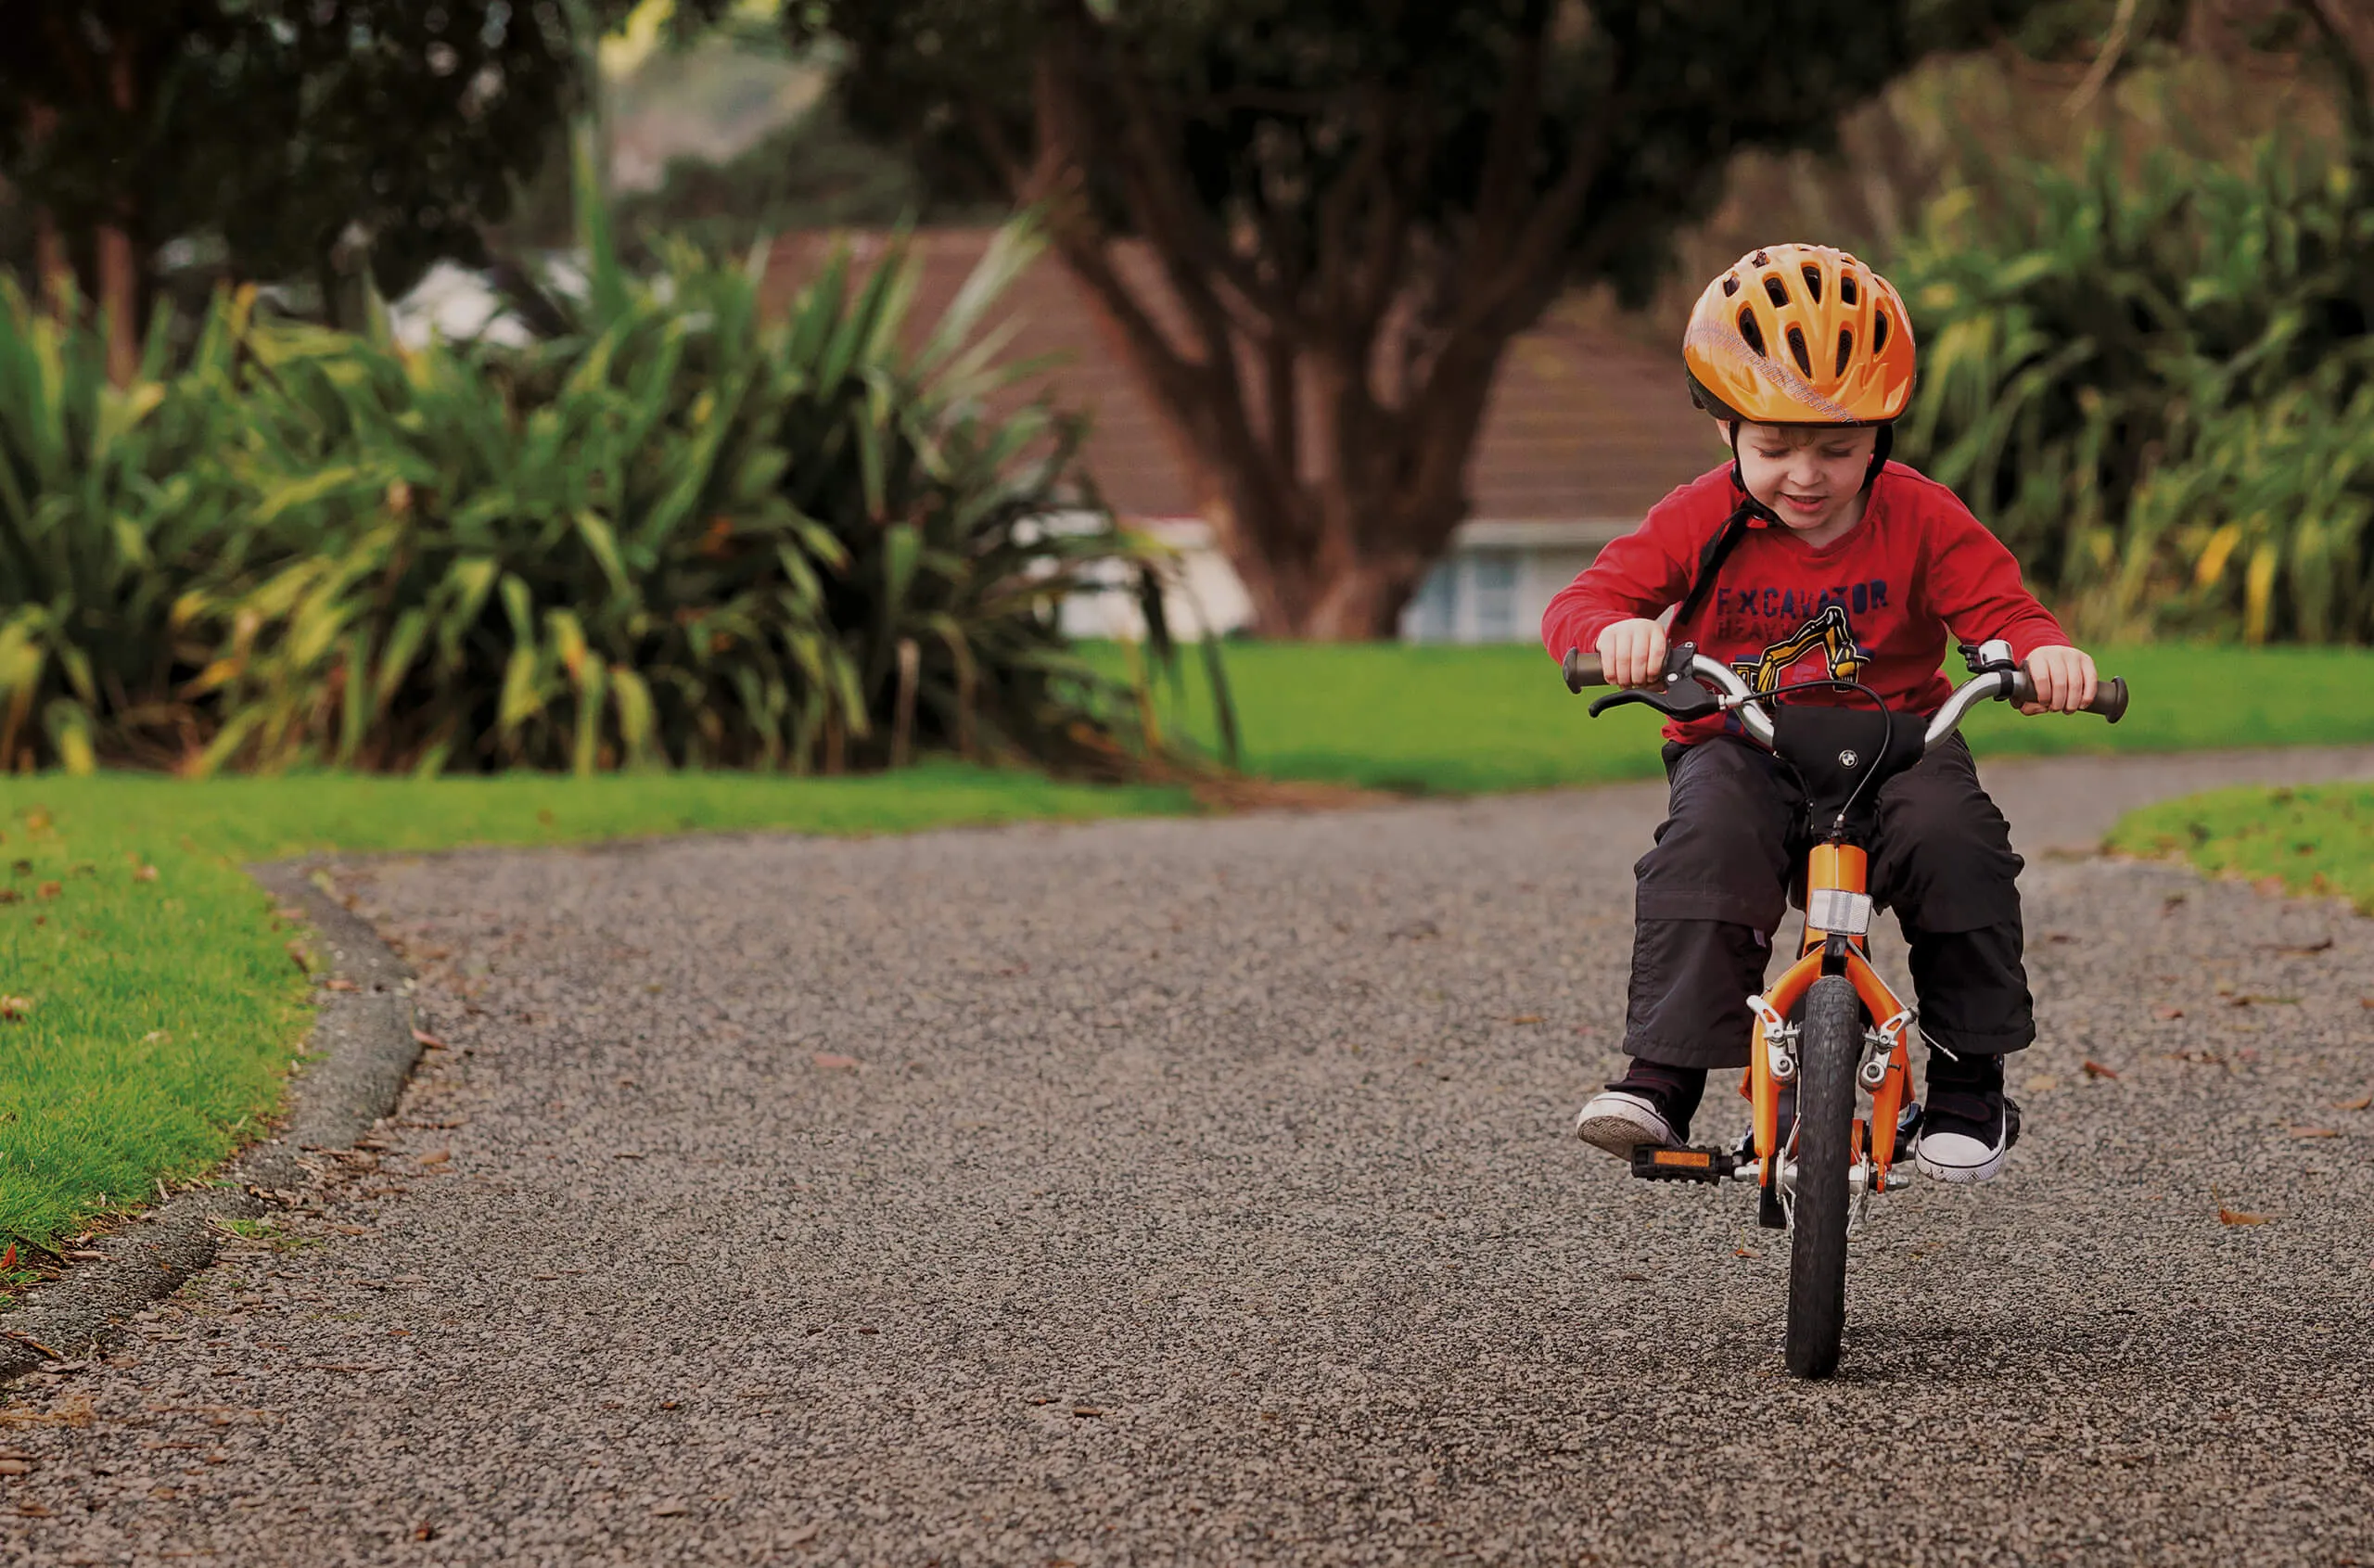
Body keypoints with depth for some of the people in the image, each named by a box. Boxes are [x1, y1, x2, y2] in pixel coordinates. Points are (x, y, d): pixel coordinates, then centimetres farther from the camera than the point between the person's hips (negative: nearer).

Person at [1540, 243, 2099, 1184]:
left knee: (1952, 834, -31)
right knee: (1707, 837, -34)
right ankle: (1662, 1078, -31)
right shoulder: (1702, 522, -5)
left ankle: (1968, 1078, -13)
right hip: (1739, 745, 0)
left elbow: (1998, 606, -11)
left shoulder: (1919, 519, -4)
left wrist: (2043, 650, -37)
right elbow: (1579, 602, -13)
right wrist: (1613, 630, -40)